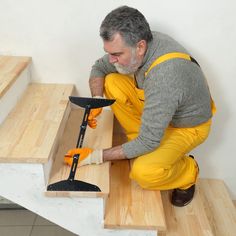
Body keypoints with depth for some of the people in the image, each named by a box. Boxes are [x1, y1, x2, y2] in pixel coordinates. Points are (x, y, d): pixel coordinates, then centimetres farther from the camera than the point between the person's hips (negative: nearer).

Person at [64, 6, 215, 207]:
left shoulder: (165, 76, -40)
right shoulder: (138, 43, -17)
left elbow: (148, 142, -33)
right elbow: (99, 68, 0)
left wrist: (96, 156, -28)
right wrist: (97, 101, -19)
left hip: (187, 125, -7)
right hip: (157, 108, 7)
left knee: (144, 173, -30)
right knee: (112, 82, -11)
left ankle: (188, 172, 4)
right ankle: (137, 146, 4)